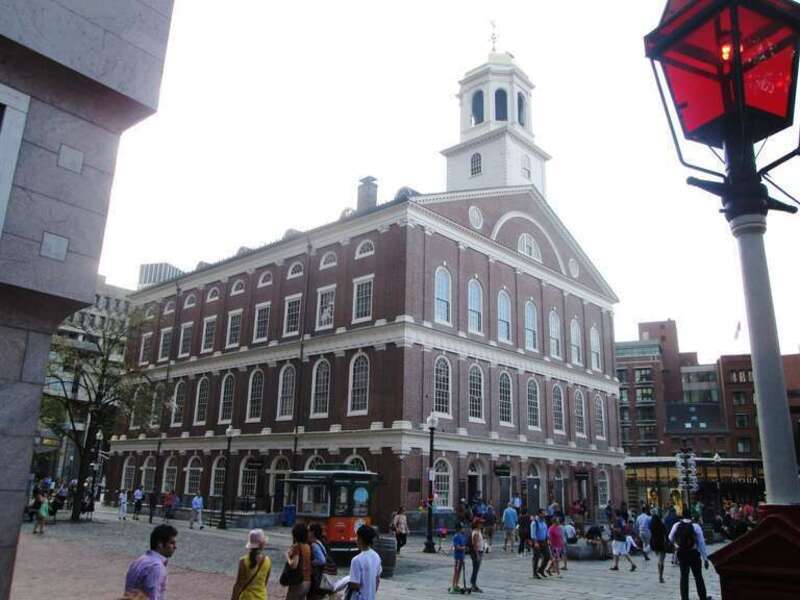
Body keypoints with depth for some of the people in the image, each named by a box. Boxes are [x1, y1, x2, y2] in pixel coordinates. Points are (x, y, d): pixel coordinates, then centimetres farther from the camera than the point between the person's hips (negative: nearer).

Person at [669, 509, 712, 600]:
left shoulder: (676, 525, -7)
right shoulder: (696, 526, -16)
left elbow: (671, 538, 8)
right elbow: (701, 543, -15)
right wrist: (705, 558, -9)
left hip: (681, 553, 2)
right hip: (693, 554, -2)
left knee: (684, 576, 13)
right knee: (698, 576, 12)